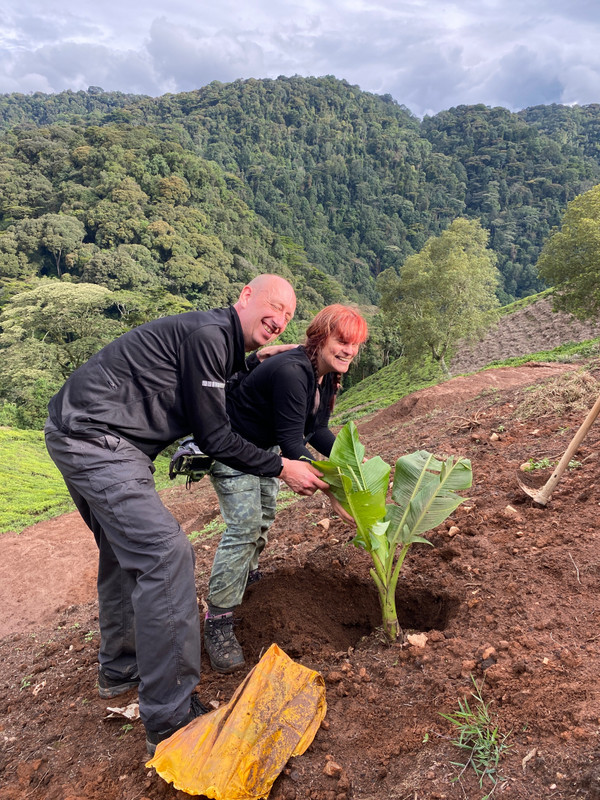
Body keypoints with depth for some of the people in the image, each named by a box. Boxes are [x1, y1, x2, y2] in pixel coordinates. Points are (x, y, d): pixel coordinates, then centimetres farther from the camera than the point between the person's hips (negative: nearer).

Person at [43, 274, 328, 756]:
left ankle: (120, 670, 39)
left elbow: (210, 388, 33)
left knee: (127, 550, 21)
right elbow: (213, 436, -15)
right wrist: (282, 468, -7)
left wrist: (252, 363, 24)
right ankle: (172, 724, -8)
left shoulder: (221, 339, 13)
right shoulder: (207, 333, -16)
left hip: (82, 435, 11)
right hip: (96, 439, -11)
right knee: (165, 554, -15)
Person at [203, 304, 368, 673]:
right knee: (244, 525, -17)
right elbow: (292, 444, -36)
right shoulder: (291, 372, -34)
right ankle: (218, 622, -8)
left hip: (264, 446, 10)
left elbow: (316, 430, 3)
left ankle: (248, 576, 46)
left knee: (265, 516, 20)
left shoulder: (327, 376, -5)